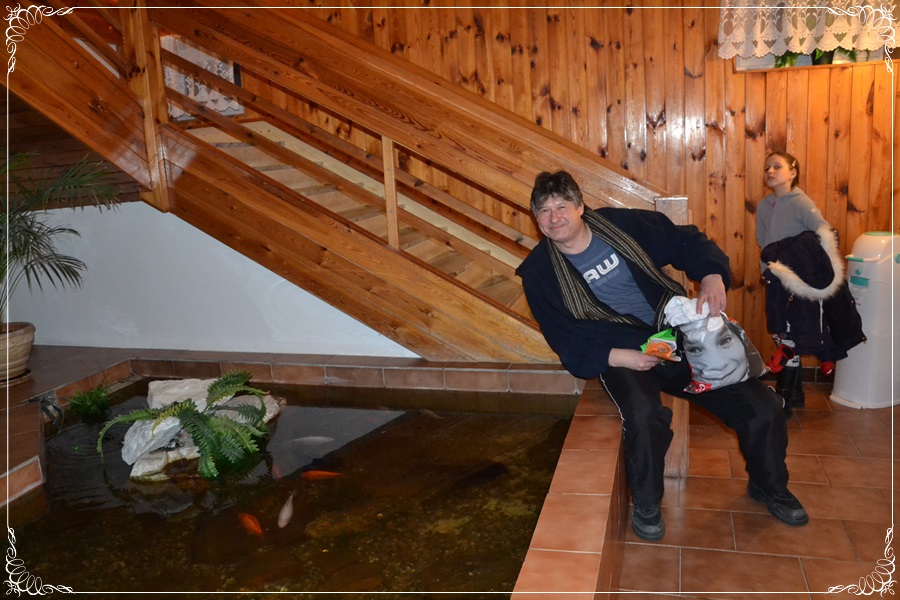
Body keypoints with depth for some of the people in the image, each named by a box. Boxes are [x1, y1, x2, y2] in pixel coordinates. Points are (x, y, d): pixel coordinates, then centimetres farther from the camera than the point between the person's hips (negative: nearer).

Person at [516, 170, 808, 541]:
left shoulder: (622, 224, -2)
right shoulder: (539, 272, -5)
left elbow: (688, 242, 5)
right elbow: (569, 343, -6)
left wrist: (712, 276, -16)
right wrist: (618, 357, -23)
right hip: (617, 354, -3)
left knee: (763, 407, -4)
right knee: (643, 413, -37)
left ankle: (769, 486, 28)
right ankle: (646, 505, -7)